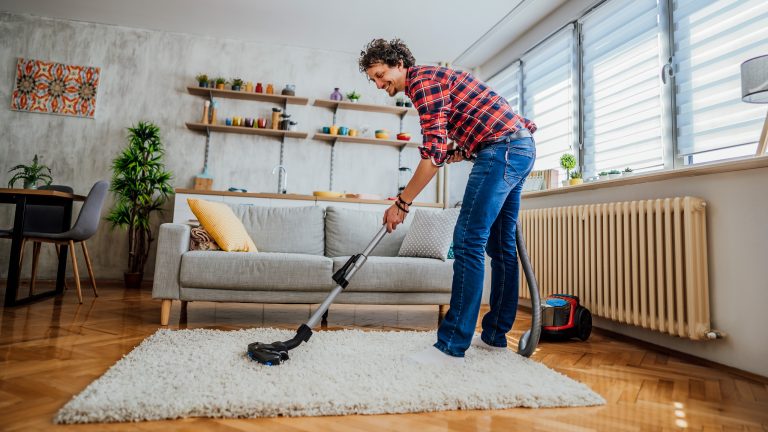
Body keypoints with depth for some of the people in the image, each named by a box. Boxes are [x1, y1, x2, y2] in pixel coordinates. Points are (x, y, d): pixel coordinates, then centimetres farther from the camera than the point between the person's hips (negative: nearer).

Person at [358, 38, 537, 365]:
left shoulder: (423, 80, -9)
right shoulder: (431, 81, 23)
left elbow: (434, 152, -20)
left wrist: (402, 203, -16)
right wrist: (459, 153, 9)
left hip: (503, 148, -11)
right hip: (521, 148, 11)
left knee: (468, 241, -15)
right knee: (499, 244, 10)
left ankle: (451, 347, -13)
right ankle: (496, 335, 19)